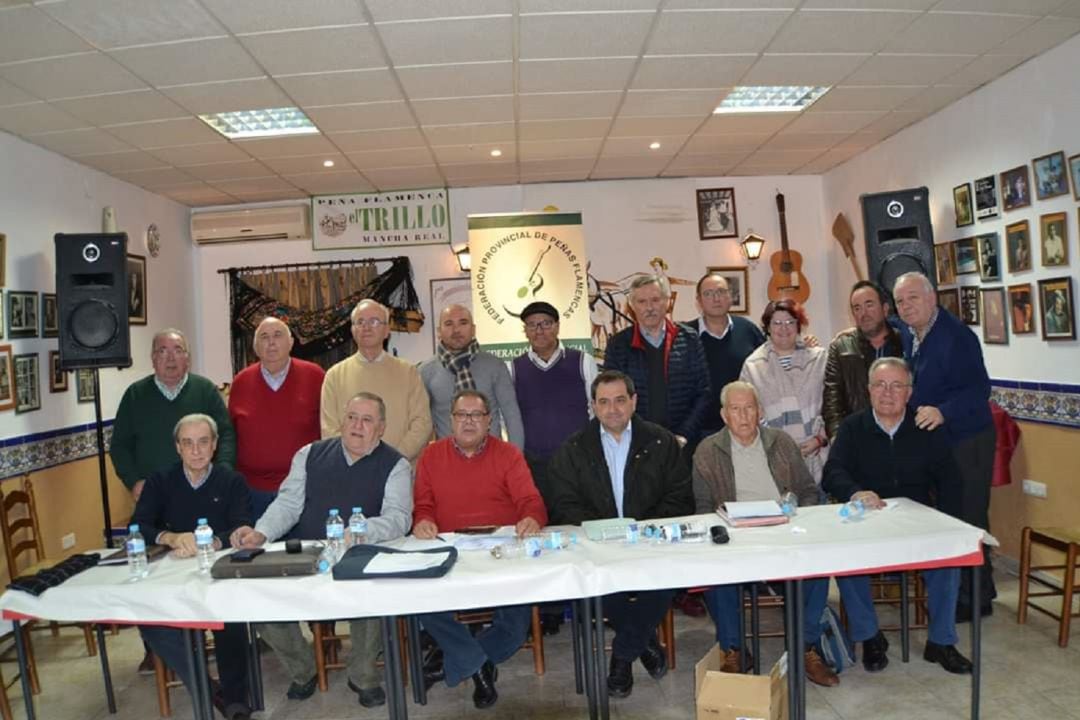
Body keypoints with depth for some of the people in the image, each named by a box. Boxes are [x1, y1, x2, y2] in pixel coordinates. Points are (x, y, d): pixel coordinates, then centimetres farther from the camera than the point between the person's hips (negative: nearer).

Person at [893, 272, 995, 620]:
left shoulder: (956, 336, -20)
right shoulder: (905, 333, 5)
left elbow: (978, 389, -25)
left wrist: (943, 412, -38)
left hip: (966, 442, -8)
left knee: (967, 521, -1)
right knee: (944, 517, 16)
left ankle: (975, 597, 13)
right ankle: (952, 589, 29)